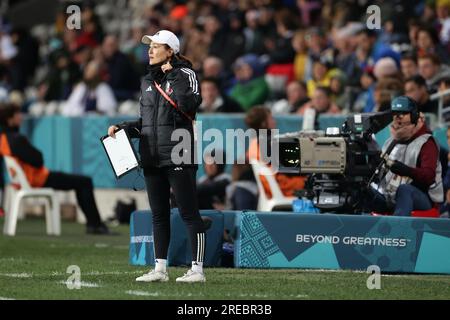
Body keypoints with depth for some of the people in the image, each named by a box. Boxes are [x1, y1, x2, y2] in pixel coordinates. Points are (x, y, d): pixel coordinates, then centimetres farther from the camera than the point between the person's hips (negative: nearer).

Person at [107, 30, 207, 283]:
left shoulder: (185, 74, -4)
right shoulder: (148, 81, 16)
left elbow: (190, 103, -23)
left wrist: (173, 76, -16)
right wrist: (121, 128, 10)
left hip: (178, 155, -7)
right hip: (152, 157, 7)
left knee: (189, 213, -7)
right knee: (159, 214, 11)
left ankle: (198, 269, -6)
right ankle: (160, 269, 16)